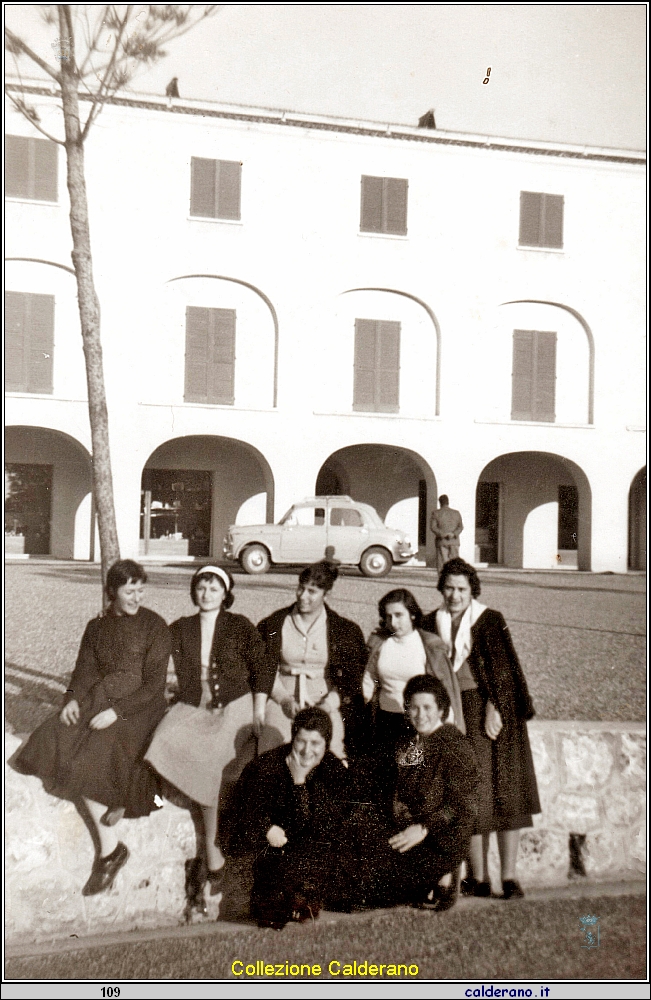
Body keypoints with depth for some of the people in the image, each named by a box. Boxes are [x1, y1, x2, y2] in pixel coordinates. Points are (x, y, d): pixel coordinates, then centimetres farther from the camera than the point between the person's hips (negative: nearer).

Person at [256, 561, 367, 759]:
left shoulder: (345, 630, 4)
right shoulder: (274, 624, 7)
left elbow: (352, 676, 5)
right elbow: (266, 670, 8)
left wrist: (329, 703, -8)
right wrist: (284, 699, -6)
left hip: (325, 701, -1)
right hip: (282, 701, 1)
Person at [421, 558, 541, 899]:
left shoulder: (490, 621, -1)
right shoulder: (431, 623, 9)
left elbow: (501, 667, -7)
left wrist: (493, 708, -15)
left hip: (490, 712, -2)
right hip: (452, 713, 3)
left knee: (504, 792, -3)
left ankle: (509, 877, 0)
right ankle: (478, 879, 6)